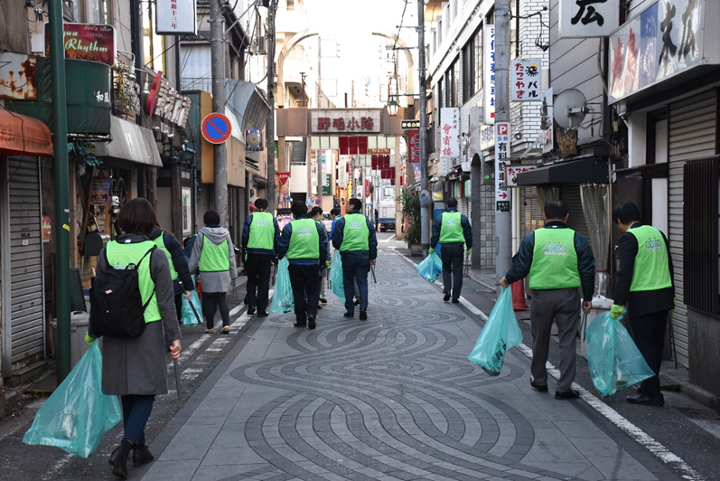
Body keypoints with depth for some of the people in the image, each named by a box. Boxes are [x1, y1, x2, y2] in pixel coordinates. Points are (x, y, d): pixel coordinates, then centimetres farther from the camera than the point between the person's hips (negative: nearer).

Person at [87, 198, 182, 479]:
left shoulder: (107, 253, -1)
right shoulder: (155, 255, -12)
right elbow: (166, 301, -10)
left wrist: (93, 331, 19)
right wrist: (174, 335, -3)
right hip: (148, 330, -4)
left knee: (128, 394, 16)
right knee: (146, 392, 3)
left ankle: (140, 450, 27)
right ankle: (124, 449, -13)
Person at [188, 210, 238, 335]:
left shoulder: (202, 234, -5)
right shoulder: (225, 234, 4)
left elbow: (195, 255, 0)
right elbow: (231, 255, 8)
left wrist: (189, 271, 11)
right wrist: (233, 273, 15)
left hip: (207, 273, -3)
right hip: (223, 272, 3)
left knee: (209, 300, 7)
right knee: (222, 298, 11)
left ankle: (210, 327, 12)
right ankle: (226, 324, -3)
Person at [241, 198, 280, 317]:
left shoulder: (250, 217, 1)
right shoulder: (272, 219, 6)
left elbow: (245, 236, -2)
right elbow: (277, 239, 6)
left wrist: (244, 253, 7)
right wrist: (274, 256, 13)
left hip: (252, 253, -1)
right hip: (267, 253, 1)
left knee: (251, 280, 15)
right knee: (264, 282, 6)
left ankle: (251, 304, 1)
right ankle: (261, 310, 7)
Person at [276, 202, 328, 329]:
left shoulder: (289, 227, -6)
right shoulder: (317, 225, 2)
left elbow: (283, 245, 0)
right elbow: (324, 245, 7)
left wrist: (280, 256, 21)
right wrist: (322, 261, 19)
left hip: (295, 264, -1)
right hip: (312, 264, 1)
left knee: (298, 292, 9)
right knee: (313, 291, 10)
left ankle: (301, 320, 11)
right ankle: (311, 313, -12)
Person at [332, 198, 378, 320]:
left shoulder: (342, 221, -4)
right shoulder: (366, 221, 5)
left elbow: (336, 241, -2)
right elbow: (373, 241, 6)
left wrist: (340, 248, 19)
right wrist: (373, 257, 12)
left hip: (347, 255, -2)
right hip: (363, 255, 2)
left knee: (348, 282, 10)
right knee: (362, 281, 7)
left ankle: (350, 309, 14)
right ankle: (363, 307, -9)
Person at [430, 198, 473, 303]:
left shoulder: (440, 217, 2)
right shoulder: (462, 217, 1)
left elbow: (435, 234, 3)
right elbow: (468, 234, 5)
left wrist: (432, 247, 11)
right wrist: (469, 247, 14)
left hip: (445, 247, 1)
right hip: (458, 247, -1)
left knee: (446, 269, 18)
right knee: (457, 272, 5)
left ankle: (447, 290, -2)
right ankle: (455, 296, 5)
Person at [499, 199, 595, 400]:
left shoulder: (533, 237, -2)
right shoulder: (576, 239, 1)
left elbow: (520, 266, 0)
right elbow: (587, 270, 3)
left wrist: (507, 280, 19)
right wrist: (588, 298, 12)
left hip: (541, 296, 0)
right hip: (568, 295, 0)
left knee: (540, 340, 16)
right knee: (567, 341, 4)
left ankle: (539, 380, 31)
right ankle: (564, 387, 2)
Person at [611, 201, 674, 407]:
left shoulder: (628, 238, -11)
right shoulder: (657, 232, 12)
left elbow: (625, 273, -17)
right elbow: (669, 266, 17)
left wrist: (618, 304, -14)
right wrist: (671, 296, 24)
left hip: (642, 300, -8)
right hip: (663, 297, 8)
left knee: (645, 346, -2)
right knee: (657, 345, 14)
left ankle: (652, 393, 1)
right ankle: (649, 387, 25)